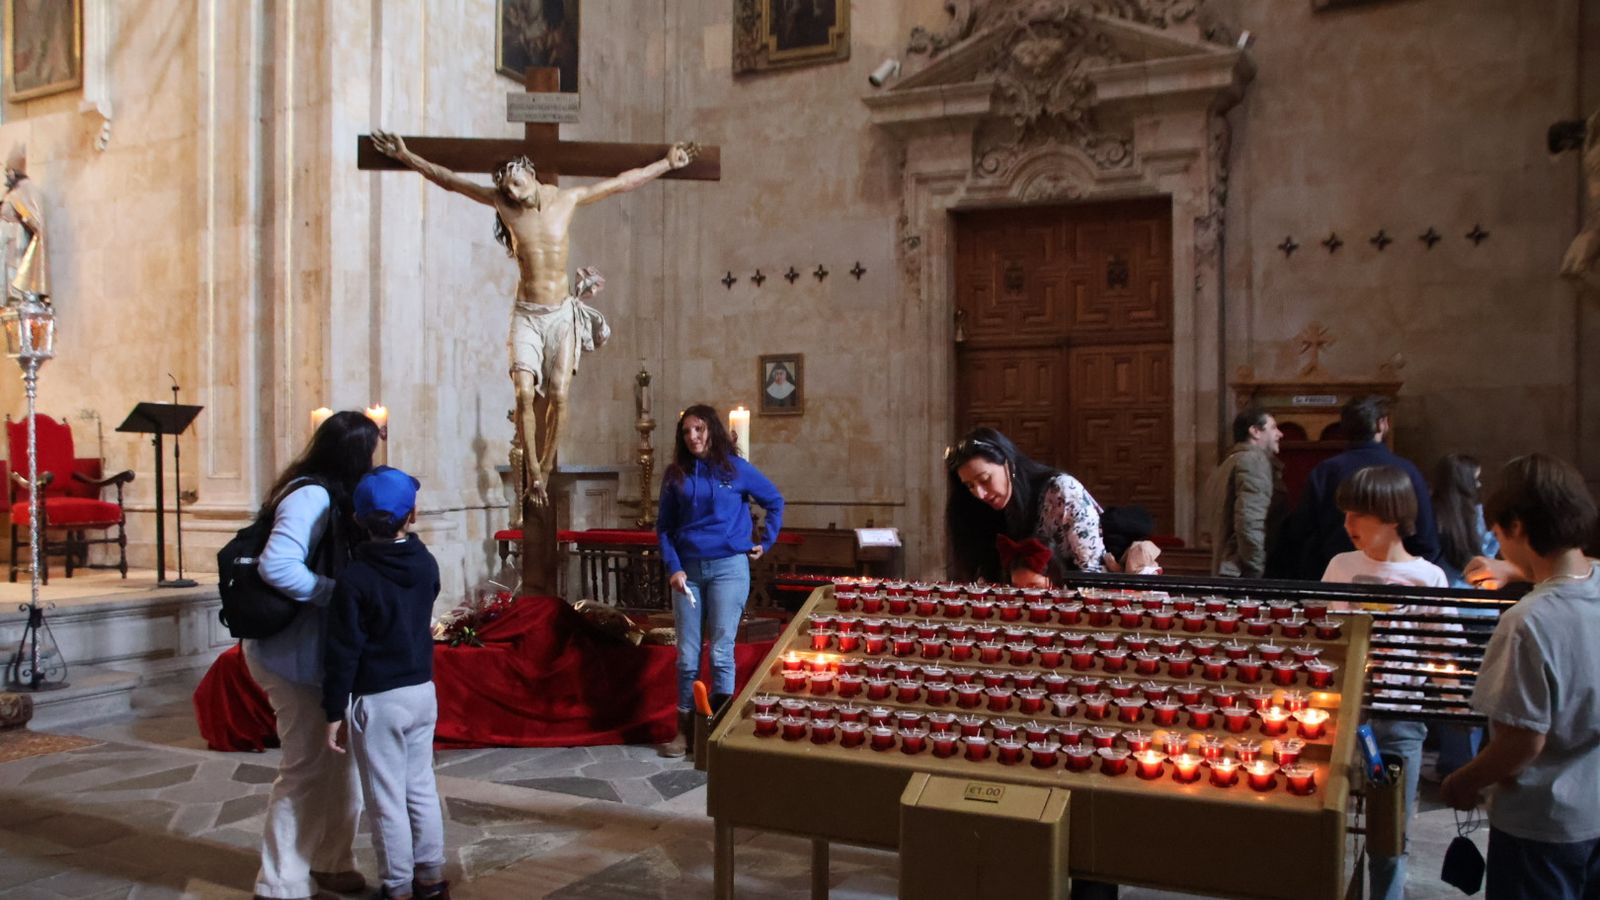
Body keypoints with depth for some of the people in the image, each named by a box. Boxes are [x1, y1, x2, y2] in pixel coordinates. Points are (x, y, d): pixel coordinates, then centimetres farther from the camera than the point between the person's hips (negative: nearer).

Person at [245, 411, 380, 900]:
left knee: (338, 757, 16)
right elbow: (277, 566, -32)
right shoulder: (311, 497, -21)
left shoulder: (328, 495, 8)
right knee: (306, 764, 2)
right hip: (292, 652, -9)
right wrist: (338, 594, -24)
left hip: (316, 648, 9)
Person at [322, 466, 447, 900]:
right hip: (423, 690, 6)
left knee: (386, 800, 5)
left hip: (378, 700, -6)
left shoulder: (354, 578, -16)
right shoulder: (427, 564, -1)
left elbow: (343, 652, -14)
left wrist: (335, 712, -7)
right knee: (422, 789, 16)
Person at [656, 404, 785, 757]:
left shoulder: (735, 468, 2)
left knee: (721, 653, -3)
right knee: (687, 656, 5)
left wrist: (765, 542, 7)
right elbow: (664, 526, 8)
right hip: (687, 570, 3)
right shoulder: (676, 474, 7)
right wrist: (673, 567, -4)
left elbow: (775, 502, 13)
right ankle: (685, 731, 15)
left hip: (728, 568, -3)